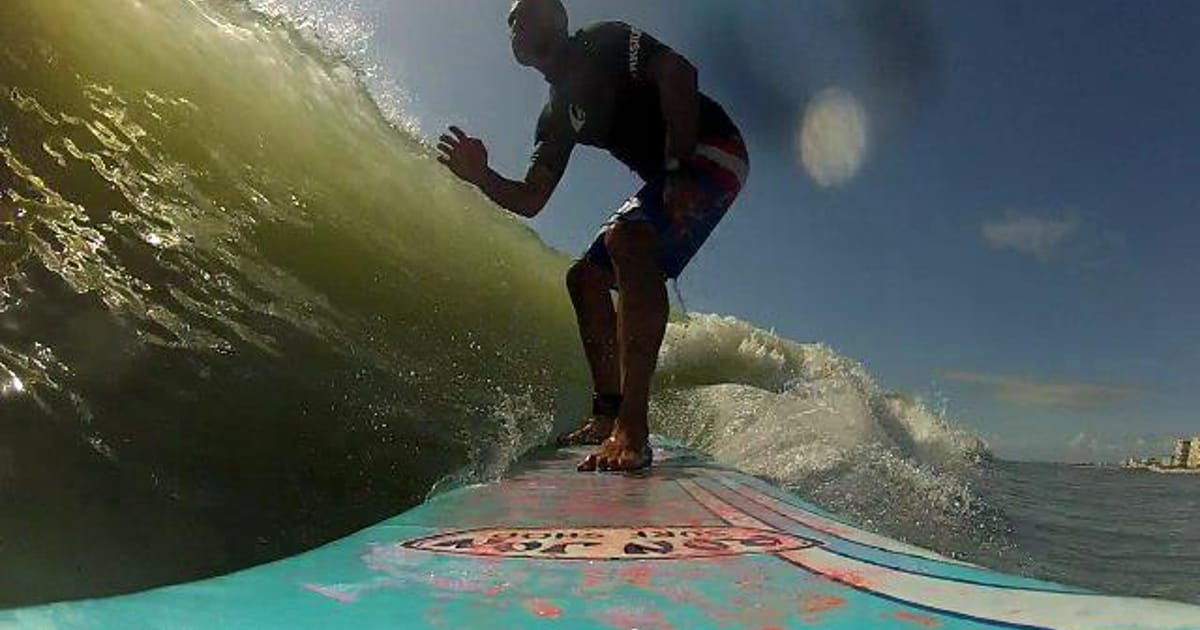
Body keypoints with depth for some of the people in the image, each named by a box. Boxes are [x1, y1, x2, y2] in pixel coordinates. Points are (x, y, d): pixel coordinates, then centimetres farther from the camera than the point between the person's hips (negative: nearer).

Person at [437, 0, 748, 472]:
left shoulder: (603, 43, -3)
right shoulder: (556, 116, 17)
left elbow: (678, 73, -19)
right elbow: (529, 201, 12)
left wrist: (678, 166, -26)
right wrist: (481, 176, -6)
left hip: (711, 152, -9)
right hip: (669, 180, 9)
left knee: (627, 237, -33)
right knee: (585, 277, 6)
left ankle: (632, 427, -39)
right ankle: (608, 413, 7)